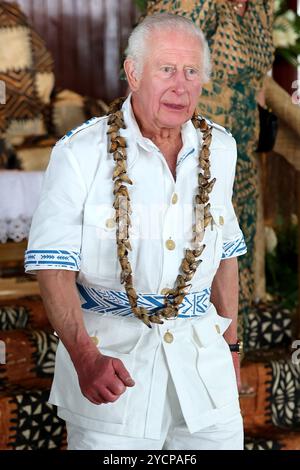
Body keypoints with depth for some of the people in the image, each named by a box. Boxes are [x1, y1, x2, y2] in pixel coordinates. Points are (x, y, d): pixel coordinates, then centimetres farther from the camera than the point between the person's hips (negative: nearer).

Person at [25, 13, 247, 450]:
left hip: (201, 356, 4)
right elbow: (54, 265, -12)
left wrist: (230, 344, 19)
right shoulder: (80, 153, -10)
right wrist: (85, 358, -24)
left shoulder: (219, 148, 5)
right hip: (110, 351, -4)